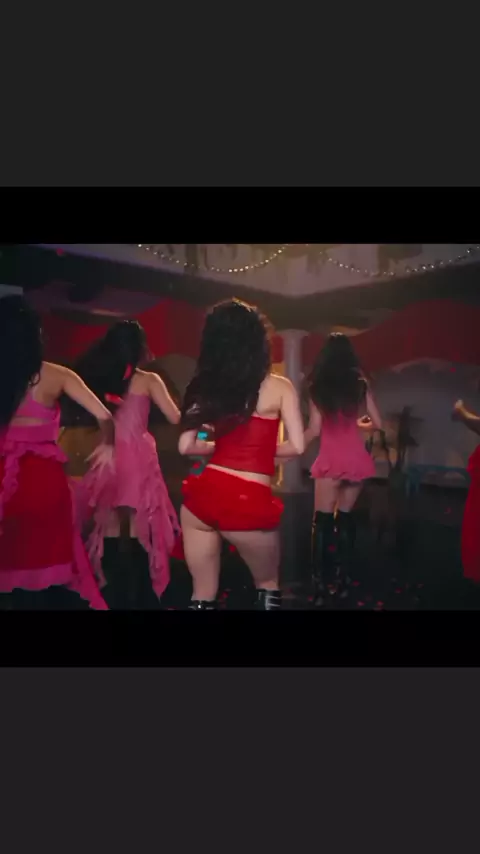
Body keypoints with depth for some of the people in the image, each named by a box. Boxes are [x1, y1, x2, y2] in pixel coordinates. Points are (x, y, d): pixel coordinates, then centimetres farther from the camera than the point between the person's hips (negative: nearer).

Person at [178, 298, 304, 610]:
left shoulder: (205, 385, 7)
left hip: (203, 494, 4)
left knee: (203, 593, 20)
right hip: (248, 502, -3)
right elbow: (296, 446, -3)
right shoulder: (279, 387, -1)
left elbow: (187, 446, 5)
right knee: (268, 585, 23)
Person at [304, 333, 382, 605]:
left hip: (331, 459, -3)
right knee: (345, 518, 15)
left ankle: (320, 585, 1)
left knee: (323, 521, 4)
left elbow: (315, 430, -6)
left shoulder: (318, 386, -1)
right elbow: (377, 423, 5)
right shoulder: (360, 383, 6)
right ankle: (343, 580, 21)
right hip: (357, 458, 3)